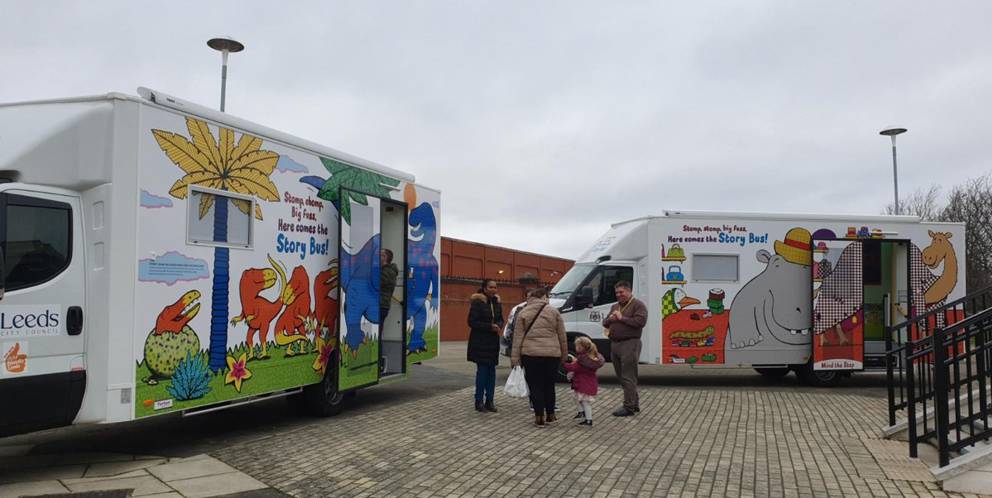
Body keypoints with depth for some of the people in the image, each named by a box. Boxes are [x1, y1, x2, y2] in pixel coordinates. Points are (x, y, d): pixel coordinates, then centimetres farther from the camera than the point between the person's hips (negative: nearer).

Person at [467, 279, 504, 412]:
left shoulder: (497, 302, 9)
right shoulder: (477, 302, -11)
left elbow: (500, 319, 17)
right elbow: (471, 321, -13)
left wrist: (499, 326, -7)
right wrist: (490, 326, -19)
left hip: (493, 341, 6)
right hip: (480, 341, -6)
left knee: (492, 370, 7)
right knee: (482, 369, -5)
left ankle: (489, 400, 14)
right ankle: (479, 401, 3)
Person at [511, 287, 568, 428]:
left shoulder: (523, 313, 5)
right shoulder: (553, 311, 5)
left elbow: (518, 337, 2)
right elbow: (562, 336, 6)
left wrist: (515, 357, 3)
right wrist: (564, 354, 14)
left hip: (530, 353, -1)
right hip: (552, 354, 1)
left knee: (535, 386, 5)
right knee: (549, 385, 13)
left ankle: (539, 418, 3)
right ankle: (550, 416, 20)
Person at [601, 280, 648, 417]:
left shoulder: (638, 305, -5)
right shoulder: (615, 306, 21)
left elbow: (641, 321, -19)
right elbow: (605, 322, 22)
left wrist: (622, 318, -17)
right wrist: (609, 319, -2)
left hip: (629, 344, -9)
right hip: (615, 344, 9)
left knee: (628, 377, -8)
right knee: (621, 377, 13)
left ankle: (629, 407, -3)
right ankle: (634, 404, 24)